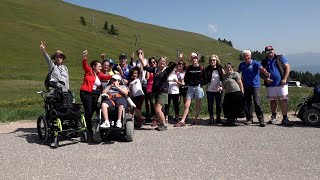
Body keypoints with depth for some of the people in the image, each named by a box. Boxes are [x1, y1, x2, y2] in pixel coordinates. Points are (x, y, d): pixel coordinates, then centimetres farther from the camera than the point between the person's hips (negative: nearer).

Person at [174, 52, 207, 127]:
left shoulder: (201, 68, 2)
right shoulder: (189, 68, 8)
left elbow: (205, 79, 4)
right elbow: (185, 78, 15)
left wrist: (200, 84, -8)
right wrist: (188, 84, 1)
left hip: (198, 88, -2)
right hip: (190, 88, 2)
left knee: (198, 105, 5)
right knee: (187, 105, -5)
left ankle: (196, 120, 17)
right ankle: (182, 121, -8)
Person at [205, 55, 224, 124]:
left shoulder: (220, 69, 1)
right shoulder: (207, 69, 2)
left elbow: (224, 79, 3)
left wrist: (222, 87, -6)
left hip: (218, 90, 0)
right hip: (210, 90, 0)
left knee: (218, 104, 6)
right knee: (210, 104, 4)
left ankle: (218, 117, 18)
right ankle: (211, 118, 13)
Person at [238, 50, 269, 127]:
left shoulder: (255, 63, -6)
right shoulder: (242, 65, 8)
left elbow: (261, 68, -24)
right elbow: (238, 72, 21)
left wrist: (265, 72, -44)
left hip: (255, 86, -4)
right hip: (246, 86, 5)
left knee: (257, 103, -12)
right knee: (247, 103, 9)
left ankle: (261, 120, -5)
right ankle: (249, 119, 19)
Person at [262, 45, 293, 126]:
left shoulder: (280, 58, 5)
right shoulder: (264, 61, 13)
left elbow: (287, 67, 0)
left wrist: (284, 79, -10)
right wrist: (266, 78, -6)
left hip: (281, 84, -3)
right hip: (270, 85, 3)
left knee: (284, 100, -7)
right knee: (272, 100, 10)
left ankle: (285, 118, -4)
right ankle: (273, 116, 27)